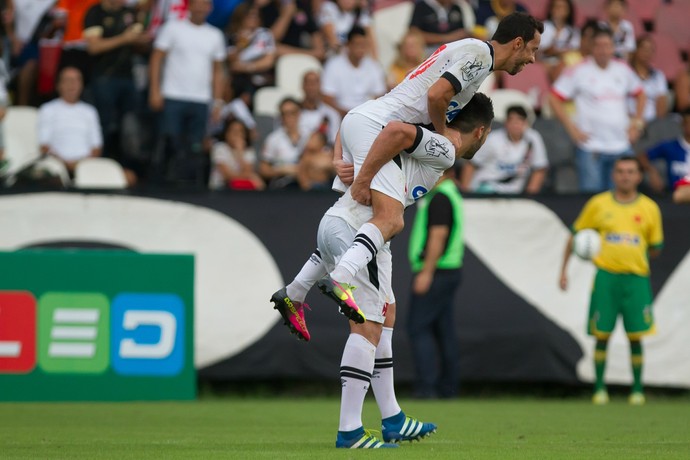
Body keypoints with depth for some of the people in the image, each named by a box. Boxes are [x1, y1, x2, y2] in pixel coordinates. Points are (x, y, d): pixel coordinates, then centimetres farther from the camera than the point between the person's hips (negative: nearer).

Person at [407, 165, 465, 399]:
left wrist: (426, 272, -22)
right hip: (450, 271, 10)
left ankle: (426, 386, -14)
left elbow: (438, 235, -21)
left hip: (435, 272, -10)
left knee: (418, 327, -9)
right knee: (444, 329, 10)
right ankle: (448, 387, 11)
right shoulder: (451, 193, 17)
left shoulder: (440, 197, -14)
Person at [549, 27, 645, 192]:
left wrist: (637, 123, 13)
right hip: (591, 147, -4)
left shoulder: (623, 70, 10)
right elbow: (554, 98, -2)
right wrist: (571, 128, -7)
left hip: (621, 146, 4)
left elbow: (640, 94, 25)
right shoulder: (578, 71, -3)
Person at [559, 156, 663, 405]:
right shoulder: (598, 204, 5)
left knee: (635, 336, -2)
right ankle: (599, 388, 11)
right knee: (602, 334, -1)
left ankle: (637, 389, 10)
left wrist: (635, 250, -3)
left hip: (636, 277, 0)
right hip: (606, 275, 0)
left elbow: (656, 248, 13)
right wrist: (564, 270, 8)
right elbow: (575, 236, 12)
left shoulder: (649, 208, 7)